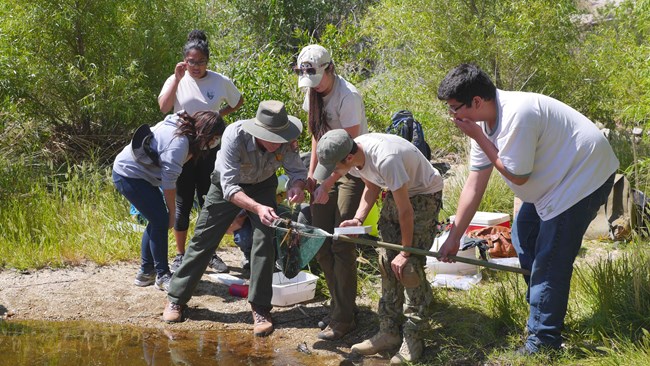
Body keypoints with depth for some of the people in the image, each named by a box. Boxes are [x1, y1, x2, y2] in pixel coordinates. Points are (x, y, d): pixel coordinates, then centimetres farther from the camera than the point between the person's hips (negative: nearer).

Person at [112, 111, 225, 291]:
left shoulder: (181, 125, 3)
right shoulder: (178, 142, -26)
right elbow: (169, 182, -21)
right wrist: (172, 212, -10)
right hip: (129, 175, -10)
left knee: (157, 220, 11)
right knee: (161, 221, -8)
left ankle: (146, 272, 20)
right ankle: (162, 276, 0)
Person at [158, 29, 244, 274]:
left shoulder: (220, 82, -1)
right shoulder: (177, 81, -3)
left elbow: (238, 102, 15)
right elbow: (163, 107, -18)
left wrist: (219, 115, 0)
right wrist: (177, 78, -21)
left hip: (210, 150, 1)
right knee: (183, 203, 4)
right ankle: (180, 255, 14)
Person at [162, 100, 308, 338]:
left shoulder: (285, 141, -31)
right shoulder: (234, 136, -40)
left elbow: (297, 170, -19)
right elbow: (230, 188, -41)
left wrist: (297, 186, -45)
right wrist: (257, 208, -57)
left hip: (262, 185, 2)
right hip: (227, 185, -2)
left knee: (265, 239, -14)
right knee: (203, 240, 4)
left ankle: (260, 309, -4)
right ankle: (176, 299, 19)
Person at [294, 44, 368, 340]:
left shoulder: (348, 97, -22)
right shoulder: (313, 94, 3)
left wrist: (328, 185, -22)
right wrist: (311, 173, 8)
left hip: (353, 171, -8)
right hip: (328, 167, 8)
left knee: (342, 246, -8)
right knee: (321, 243, 7)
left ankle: (344, 318, 1)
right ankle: (340, 305, 21)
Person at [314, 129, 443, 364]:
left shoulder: (385, 160, -39)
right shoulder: (351, 157, -14)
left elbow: (405, 210, -28)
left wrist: (405, 252, -18)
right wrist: (358, 219, -11)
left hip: (425, 193, -8)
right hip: (396, 192, 8)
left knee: (409, 266, -13)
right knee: (387, 262, 3)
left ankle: (413, 339, -5)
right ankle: (388, 332, 11)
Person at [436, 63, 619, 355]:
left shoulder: (516, 115, -32)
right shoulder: (484, 122, -1)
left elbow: (517, 176, -24)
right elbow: (474, 185, 3)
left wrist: (478, 138, -20)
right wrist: (453, 238, 3)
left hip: (584, 174, -10)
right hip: (556, 176, 10)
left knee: (549, 261, -9)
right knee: (523, 236, 21)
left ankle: (543, 339, 2)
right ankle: (539, 309, 36)